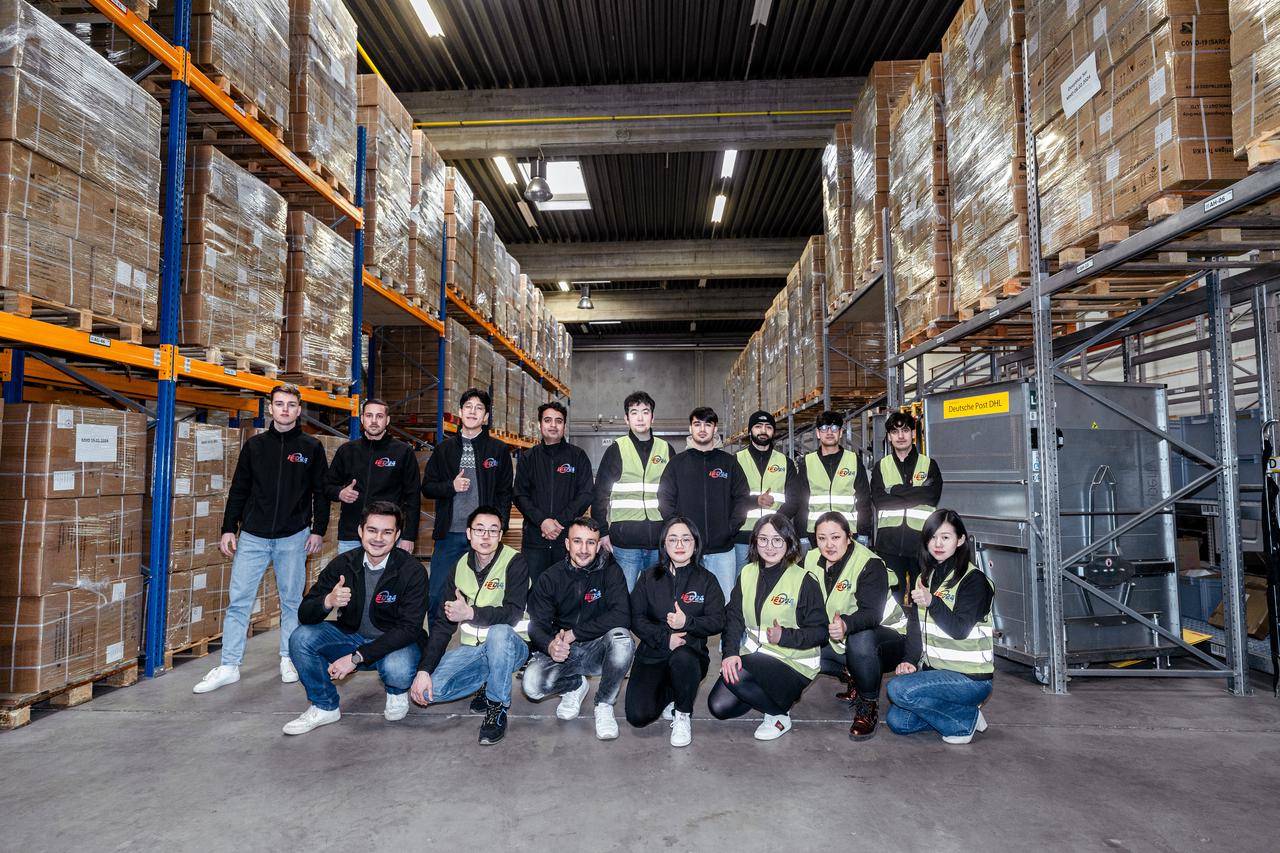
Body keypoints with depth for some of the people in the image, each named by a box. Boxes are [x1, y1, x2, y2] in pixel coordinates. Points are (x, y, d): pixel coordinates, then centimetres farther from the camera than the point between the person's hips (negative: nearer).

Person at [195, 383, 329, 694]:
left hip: (293, 538, -1)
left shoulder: (312, 447, 2)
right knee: (238, 600, 1)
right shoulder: (255, 445, 7)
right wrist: (229, 528, 3)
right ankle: (229, 666, 10)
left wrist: (318, 530, -3)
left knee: (291, 601, 8)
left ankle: (288, 660, 21)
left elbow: (320, 493, 2)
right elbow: (238, 490, 8)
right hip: (252, 536, 2)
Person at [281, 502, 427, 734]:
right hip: (351, 636, 4)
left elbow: (409, 628, -23)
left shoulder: (412, 571, -20)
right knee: (301, 638, -18)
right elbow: (304, 616, -9)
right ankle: (326, 707, 3)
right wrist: (328, 601, -34)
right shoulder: (343, 564, -9)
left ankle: (396, 692, 5)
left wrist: (356, 657, -28)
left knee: (397, 669, -36)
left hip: (394, 643, -4)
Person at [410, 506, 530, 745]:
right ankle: (489, 680, 11)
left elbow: (513, 614, -24)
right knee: (430, 689, -16)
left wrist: (470, 613, -38)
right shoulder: (461, 566, 1)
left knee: (498, 633, -39)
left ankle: (497, 708, -16)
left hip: (509, 645, -5)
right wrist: (424, 669, -9)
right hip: (472, 648, 5)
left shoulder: (514, 562, -14)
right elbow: (443, 622, 0)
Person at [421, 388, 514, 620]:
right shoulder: (444, 449, 10)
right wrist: (451, 486, -8)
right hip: (449, 534, 2)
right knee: (436, 596, 6)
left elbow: (505, 494, 4)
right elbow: (427, 487, 11)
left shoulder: (499, 450, 5)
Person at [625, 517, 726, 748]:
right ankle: (669, 695, 18)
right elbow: (636, 619, -2)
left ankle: (683, 715, -9)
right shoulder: (649, 578, 7)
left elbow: (717, 622, -4)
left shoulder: (706, 580, 5)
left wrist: (687, 622, -23)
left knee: (682, 658, -39)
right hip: (652, 655, 2)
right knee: (638, 716, -18)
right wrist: (665, 638, -18)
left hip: (691, 653, -1)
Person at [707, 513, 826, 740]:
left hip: (793, 661, -5)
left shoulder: (805, 581, -10)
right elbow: (734, 617, -2)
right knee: (718, 707, -9)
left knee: (737, 676, -30)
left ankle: (780, 715, -3)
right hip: (752, 654, 6)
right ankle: (766, 693, 17)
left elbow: (820, 631, -10)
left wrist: (784, 636, -26)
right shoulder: (747, 573, 5)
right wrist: (730, 653, -19)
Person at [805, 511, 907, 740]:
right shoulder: (812, 560, -5)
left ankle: (868, 708, -16)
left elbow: (872, 613, -35)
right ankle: (852, 677, 11)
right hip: (841, 640, 7)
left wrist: (847, 625, -54)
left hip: (887, 635, -7)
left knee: (860, 638, -38)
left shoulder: (870, 564, -23)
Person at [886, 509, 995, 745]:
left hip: (971, 678, -7)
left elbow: (960, 630, -20)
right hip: (935, 671, 7)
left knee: (898, 689, -25)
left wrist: (932, 602, -35)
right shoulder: (924, 578, 10)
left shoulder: (973, 579, -11)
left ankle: (966, 719, -4)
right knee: (897, 721, -6)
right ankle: (959, 711, 12)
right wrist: (909, 661, -8)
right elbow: (914, 626, 7)